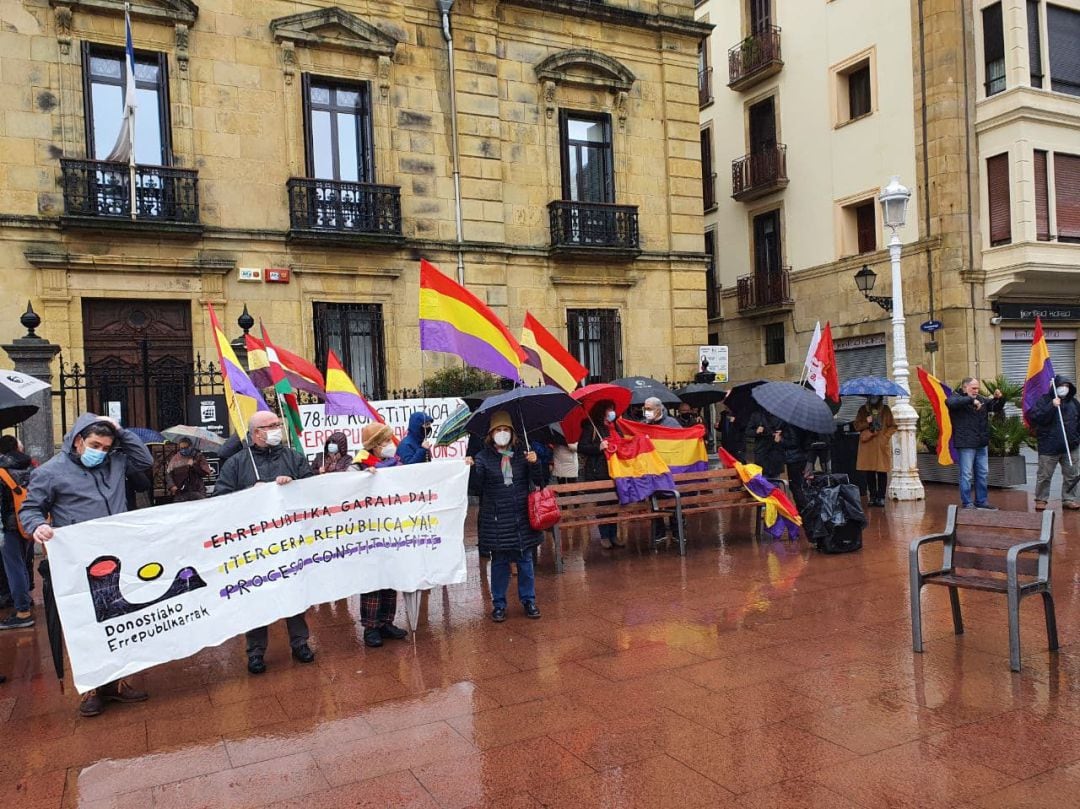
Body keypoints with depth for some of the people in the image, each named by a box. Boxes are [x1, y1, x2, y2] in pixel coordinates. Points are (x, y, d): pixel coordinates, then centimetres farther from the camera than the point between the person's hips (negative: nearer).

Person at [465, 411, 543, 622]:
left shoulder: (522, 453, 4)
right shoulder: (484, 457, -2)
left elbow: (538, 481, 2)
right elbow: (476, 484, -13)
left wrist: (534, 463, -15)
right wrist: (471, 468, -31)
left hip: (522, 517, 2)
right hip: (496, 519, -2)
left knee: (525, 560, 10)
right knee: (499, 561, 7)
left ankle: (528, 600, 24)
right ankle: (498, 604, 20)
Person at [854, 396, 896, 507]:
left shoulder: (885, 409, 6)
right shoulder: (863, 410, 9)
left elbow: (893, 426, 4)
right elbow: (857, 426, 8)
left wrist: (884, 438, -8)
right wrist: (866, 422, -10)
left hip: (882, 446, -1)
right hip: (867, 445, 1)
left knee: (882, 471, -4)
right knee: (869, 472, 1)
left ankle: (881, 497, 2)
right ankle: (872, 496, 9)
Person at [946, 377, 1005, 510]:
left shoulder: (981, 399, 15)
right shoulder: (957, 398, -7)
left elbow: (996, 407, 21)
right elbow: (950, 402, -30)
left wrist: (999, 398, 0)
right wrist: (971, 400, -33)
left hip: (982, 444, 7)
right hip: (966, 444, -7)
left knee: (982, 474, 14)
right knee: (967, 475, -2)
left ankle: (981, 501, 24)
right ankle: (967, 503, 5)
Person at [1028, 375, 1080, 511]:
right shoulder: (1044, 400, -6)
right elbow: (1035, 418, -19)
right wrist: (1051, 406, -25)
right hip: (1049, 447, -4)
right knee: (1044, 475, 2)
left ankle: (1069, 499, 19)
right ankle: (1040, 500, 11)